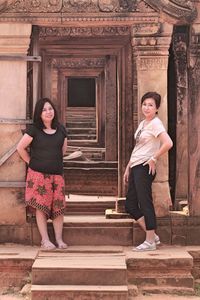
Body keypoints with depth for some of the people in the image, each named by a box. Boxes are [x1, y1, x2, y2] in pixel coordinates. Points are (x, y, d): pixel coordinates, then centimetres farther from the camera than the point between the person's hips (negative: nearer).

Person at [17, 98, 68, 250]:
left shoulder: (61, 129, 6)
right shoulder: (34, 129, -6)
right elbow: (20, 148, -2)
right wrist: (31, 162, 1)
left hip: (57, 174, 3)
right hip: (39, 174, -3)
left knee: (58, 207, 3)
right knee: (41, 207, -1)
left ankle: (59, 239, 13)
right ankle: (45, 240, 6)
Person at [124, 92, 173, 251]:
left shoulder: (155, 123, -10)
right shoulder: (142, 123, 17)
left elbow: (168, 143, -25)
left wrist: (154, 159, -17)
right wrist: (128, 168, 19)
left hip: (144, 168, -10)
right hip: (135, 167, 10)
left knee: (145, 204, -4)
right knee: (130, 205, 10)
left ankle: (150, 242, 7)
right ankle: (153, 236, 18)